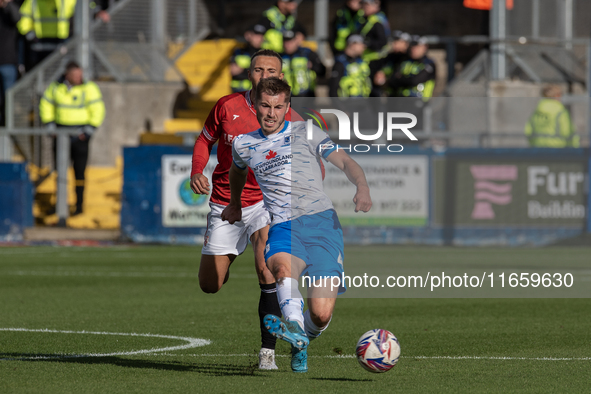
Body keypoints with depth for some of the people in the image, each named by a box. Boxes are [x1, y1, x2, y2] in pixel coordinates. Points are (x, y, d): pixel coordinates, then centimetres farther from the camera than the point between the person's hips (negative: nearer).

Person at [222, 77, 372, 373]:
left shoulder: (306, 134, 11)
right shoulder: (243, 144, 19)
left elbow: (345, 162, 5)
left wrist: (362, 188, -14)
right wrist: (235, 204, 53)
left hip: (321, 222, -2)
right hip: (282, 228, 2)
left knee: (321, 315, -14)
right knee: (283, 267, -38)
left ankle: (302, 341, 21)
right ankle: (294, 330, -62)